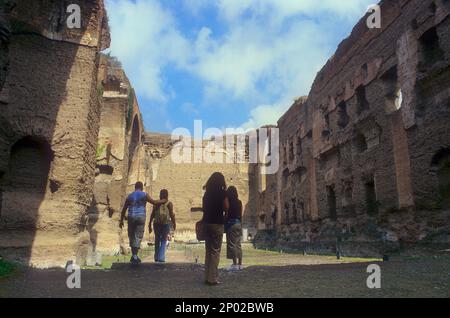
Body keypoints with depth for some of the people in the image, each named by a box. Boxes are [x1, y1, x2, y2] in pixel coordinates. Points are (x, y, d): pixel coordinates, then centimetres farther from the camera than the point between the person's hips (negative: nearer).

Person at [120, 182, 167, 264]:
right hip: (141, 217, -2)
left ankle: (134, 255, 19)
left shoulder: (130, 196, 8)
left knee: (131, 236, 15)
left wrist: (121, 220, 17)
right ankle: (135, 256, -6)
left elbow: (124, 209, 10)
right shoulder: (144, 195, -1)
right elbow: (154, 202, 0)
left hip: (131, 218, 3)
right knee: (138, 237, 0)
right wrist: (162, 201, 19)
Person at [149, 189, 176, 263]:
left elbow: (152, 214, 3)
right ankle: (161, 258, -4)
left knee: (157, 240, 15)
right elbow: (172, 215, -4)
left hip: (157, 223, 2)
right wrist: (174, 224, 6)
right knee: (164, 241, 5)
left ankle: (157, 258, 19)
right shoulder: (169, 203, 0)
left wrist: (150, 224, 7)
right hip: (166, 223, -2)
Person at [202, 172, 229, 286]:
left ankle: (207, 277, 18)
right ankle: (212, 278, 2)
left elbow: (204, 208, 11)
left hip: (207, 223, 6)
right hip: (217, 224, -6)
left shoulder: (207, 192, 9)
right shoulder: (222, 192, -8)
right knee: (215, 252, 0)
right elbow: (226, 208, -6)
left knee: (208, 251, 14)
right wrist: (225, 192, 1)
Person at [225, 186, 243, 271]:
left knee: (232, 244, -2)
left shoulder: (228, 202, -11)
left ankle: (235, 264, -3)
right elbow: (240, 215, 11)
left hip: (231, 223, -6)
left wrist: (224, 226, -3)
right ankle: (240, 264, 15)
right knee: (238, 244, 11)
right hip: (238, 223, 6)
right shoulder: (239, 202, 6)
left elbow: (226, 215, -11)